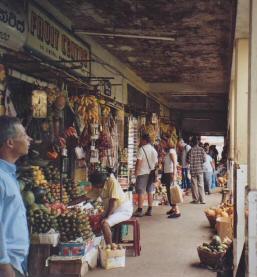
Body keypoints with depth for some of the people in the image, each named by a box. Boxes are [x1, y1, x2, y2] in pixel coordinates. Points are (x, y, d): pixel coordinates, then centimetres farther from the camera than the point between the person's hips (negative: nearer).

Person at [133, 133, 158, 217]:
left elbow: (139, 161, -15)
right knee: (150, 191, 10)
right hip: (151, 173, 7)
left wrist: (136, 171, -7)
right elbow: (156, 162, 13)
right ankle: (149, 210, 12)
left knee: (140, 192, -3)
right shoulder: (153, 149, 11)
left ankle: (140, 210, -3)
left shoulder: (142, 149, -10)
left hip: (142, 172, -6)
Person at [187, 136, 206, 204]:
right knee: (200, 184, 8)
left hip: (193, 169, -2)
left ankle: (196, 199, 9)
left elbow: (189, 161, -11)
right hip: (200, 169, 2)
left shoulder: (191, 150, -10)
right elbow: (204, 159, -2)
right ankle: (202, 200, 6)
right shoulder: (201, 149, -3)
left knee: (194, 185, 6)